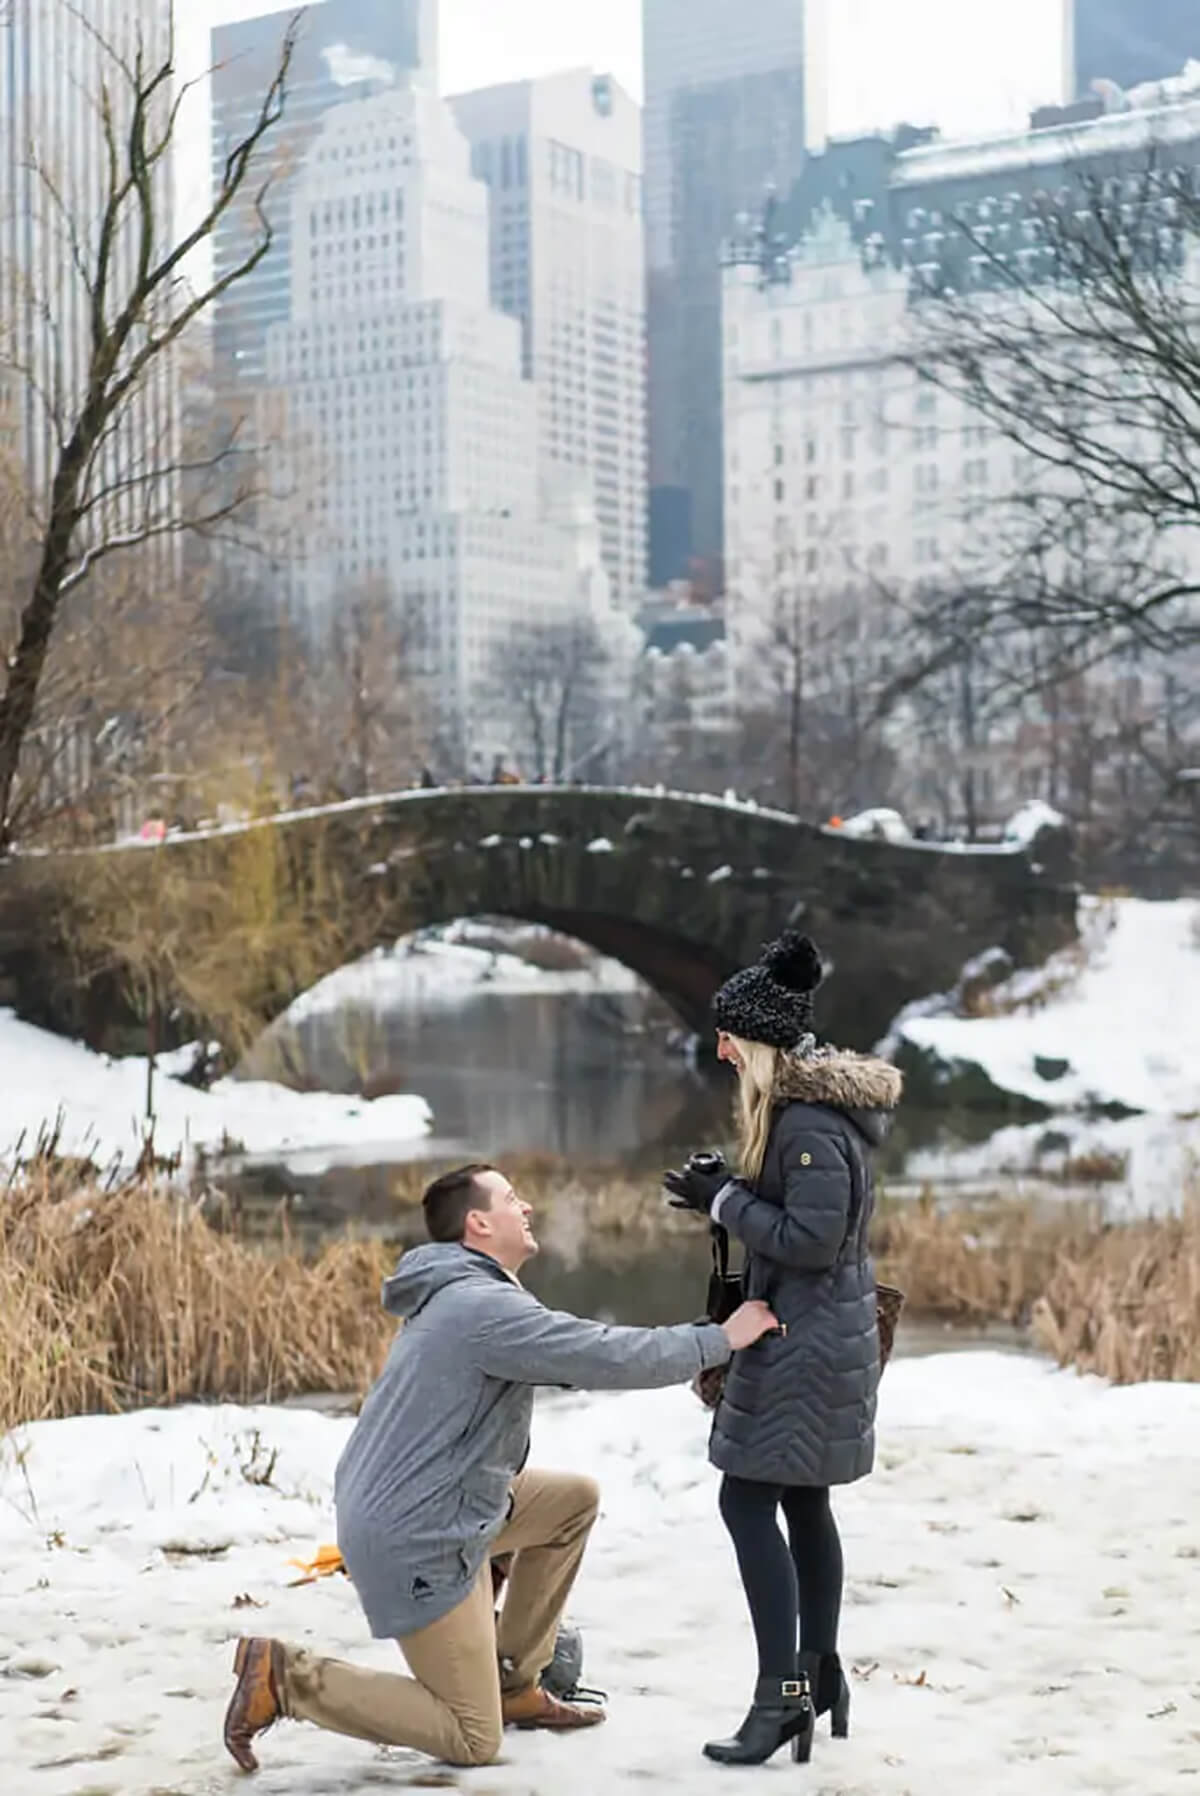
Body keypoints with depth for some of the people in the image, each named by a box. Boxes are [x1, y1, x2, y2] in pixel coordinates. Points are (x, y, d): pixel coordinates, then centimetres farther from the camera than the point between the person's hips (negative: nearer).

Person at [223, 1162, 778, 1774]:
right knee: (473, 1742, -2)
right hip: (415, 1538, -10)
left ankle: (513, 1685, 21)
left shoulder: (458, 1295, 12)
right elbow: (611, 1358, -23)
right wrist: (721, 1339, -12)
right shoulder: (485, 1307, -21)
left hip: (416, 1509, 10)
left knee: (575, 1498, 17)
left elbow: (578, 1350, 16)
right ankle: (284, 1677, -3)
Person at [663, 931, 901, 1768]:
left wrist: (724, 1203, -15)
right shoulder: (809, 1102, 11)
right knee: (803, 1502, 15)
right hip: (816, 1334, 10)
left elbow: (810, 1238, -24)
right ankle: (821, 1673, 24)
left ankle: (784, 1691, -5)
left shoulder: (810, 1122, -21)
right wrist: (730, 1186, 5)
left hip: (808, 1340, -10)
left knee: (749, 1502, -8)